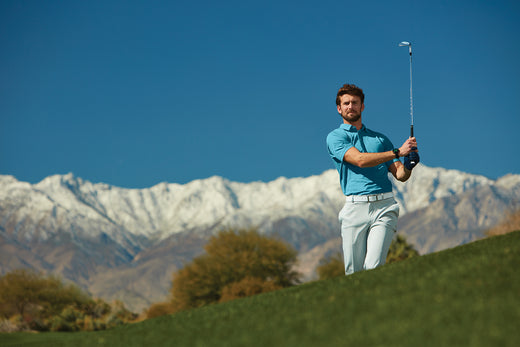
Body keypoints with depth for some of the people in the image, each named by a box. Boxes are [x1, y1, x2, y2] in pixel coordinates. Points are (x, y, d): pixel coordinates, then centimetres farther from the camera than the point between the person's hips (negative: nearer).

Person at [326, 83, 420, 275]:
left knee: (373, 267, -14)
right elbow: (359, 160, -8)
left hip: (384, 205, 2)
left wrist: (408, 166, -7)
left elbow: (400, 175, 18)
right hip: (355, 207, -1)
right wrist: (398, 152, -14)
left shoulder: (380, 138, 22)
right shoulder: (335, 137, 10)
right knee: (354, 272, -2)